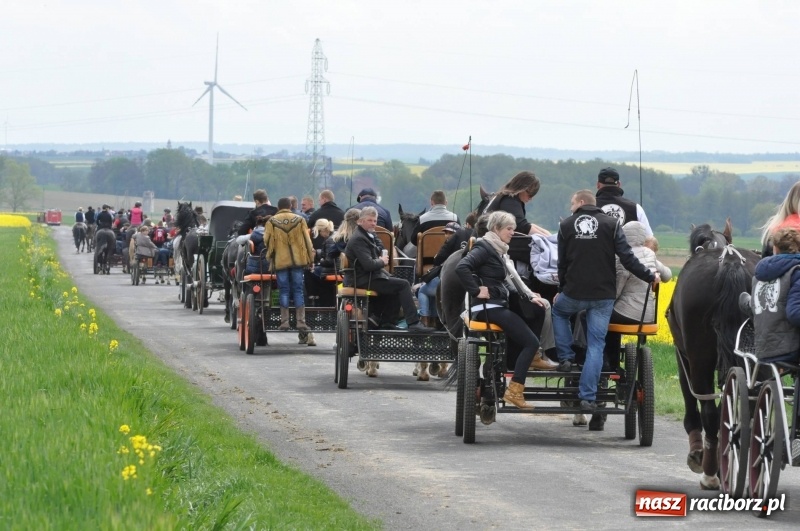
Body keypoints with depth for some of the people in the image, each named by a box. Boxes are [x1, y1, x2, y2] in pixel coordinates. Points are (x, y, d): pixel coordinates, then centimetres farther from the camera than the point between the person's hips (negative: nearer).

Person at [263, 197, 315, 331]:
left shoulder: (272, 222, 0)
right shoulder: (299, 220, 2)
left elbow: (267, 241, -1)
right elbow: (307, 241, 2)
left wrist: (271, 258, 14)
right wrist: (310, 259, 8)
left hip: (280, 260, -1)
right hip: (297, 260, 1)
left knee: (284, 291, 4)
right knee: (298, 290, 4)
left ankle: (284, 321, 0)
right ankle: (301, 321, -2)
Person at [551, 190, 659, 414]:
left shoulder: (566, 226, 3)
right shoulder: (612, 224, -2)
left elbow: (562, 263, 10)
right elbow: (627, 257, -9)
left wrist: (562, 290, 24)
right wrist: (649, 277, 1)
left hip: (574, 293, 0)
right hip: (603, 295, 0)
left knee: (558, 310, 34)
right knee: (596, 344, 2)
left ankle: (566, 357, 24)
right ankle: (588, 397, -2)